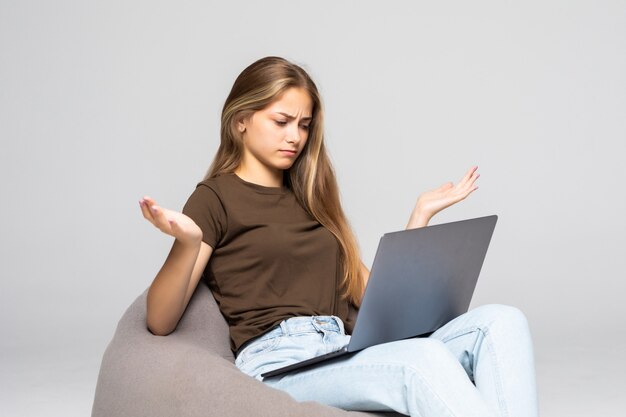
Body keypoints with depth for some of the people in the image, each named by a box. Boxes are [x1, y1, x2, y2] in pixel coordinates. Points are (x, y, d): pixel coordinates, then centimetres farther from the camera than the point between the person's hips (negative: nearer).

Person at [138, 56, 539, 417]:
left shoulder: (308, 199, 26)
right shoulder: (216, 197, 7)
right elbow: (160, 322, -2)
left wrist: (422, 213, 21)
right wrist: (187, 243, -22)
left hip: (348, 355, 6)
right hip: (278, 360, -6)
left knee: (500, 321, -18)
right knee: (424, 357, -35)